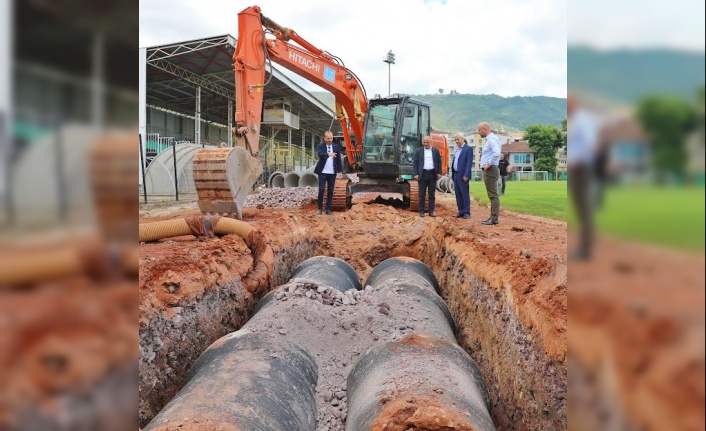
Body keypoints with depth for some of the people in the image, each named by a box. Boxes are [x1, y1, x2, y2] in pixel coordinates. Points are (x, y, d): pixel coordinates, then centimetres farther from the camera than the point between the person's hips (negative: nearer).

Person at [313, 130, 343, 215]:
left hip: (332, 173, 3)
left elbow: (339, 159, 8)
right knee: (321, 190, -6)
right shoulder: (320, 146, -2)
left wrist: (340, 171, 4)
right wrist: (329, 154, -42)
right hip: (323, 172, -2)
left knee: (330, 191, 5)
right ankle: (320, 208, 8)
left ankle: (328, 209, 12)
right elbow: (320, 154, -23)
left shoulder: (336, 147, 6)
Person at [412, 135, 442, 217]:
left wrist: (439, 173, -1)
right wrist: (416, 174, -7)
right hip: (423, 174, -1)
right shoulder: (418, 151, 6)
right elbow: (415, 163, 2)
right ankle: (421, 211, 5)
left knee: (432, 194, 5)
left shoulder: (436, 151, 9)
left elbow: (439, 162, 9)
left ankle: (431, 211, 10)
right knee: (422, 194, 1)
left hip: (432, 174, 1)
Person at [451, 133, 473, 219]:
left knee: (465, 194, -6)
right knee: (458, 194, 8)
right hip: (456, 174, 8)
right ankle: (461, 211, 13)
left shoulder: (468, 148, -6)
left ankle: (467, 212, -2)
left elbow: (469, 162, -13)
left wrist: (466, 175, -20)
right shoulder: (457, 149, 19)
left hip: (462, 175, -8)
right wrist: (452, 174, 14)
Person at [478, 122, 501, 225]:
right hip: (488, 171, 11)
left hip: (490, 170, -11)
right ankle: (493, 217, 17)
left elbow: (497, 153, -30)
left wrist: (490, 164, -21)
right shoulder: (489, 139, 18)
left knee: (493, 195, -9)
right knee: (492, 195, 12)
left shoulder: (492, 139, -13)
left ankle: (494, 219, -7)